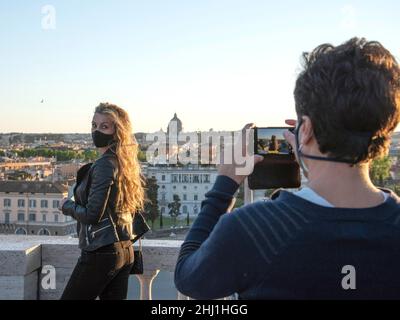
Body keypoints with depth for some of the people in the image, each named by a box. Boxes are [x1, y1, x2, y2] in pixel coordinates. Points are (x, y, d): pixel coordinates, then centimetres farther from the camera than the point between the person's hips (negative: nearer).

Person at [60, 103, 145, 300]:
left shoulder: (105, 164, -16)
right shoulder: (124, 163, 10)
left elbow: (92, 215, -19)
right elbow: (136, 207, 19)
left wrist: (67, 206, -3)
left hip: (101, 253, -9)